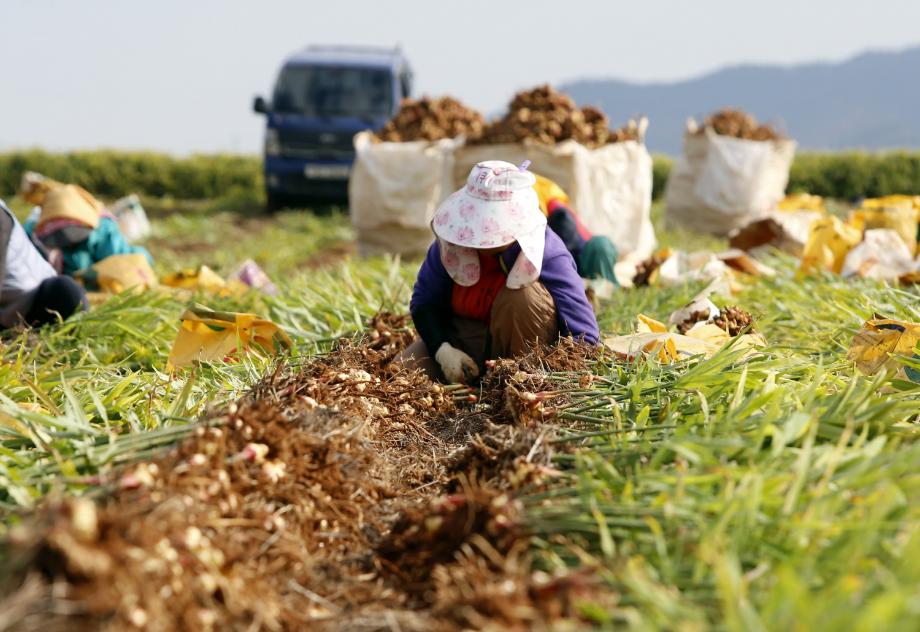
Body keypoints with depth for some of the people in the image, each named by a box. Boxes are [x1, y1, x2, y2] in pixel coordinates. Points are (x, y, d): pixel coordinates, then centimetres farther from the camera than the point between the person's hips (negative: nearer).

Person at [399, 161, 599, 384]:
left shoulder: (548, 255, -27)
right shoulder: (452, 241, -16)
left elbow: (584, 337, -28)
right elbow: (423, 302, -4)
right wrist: (443, 349, -21)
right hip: (461, 337, 4)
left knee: (519, 296, -35)